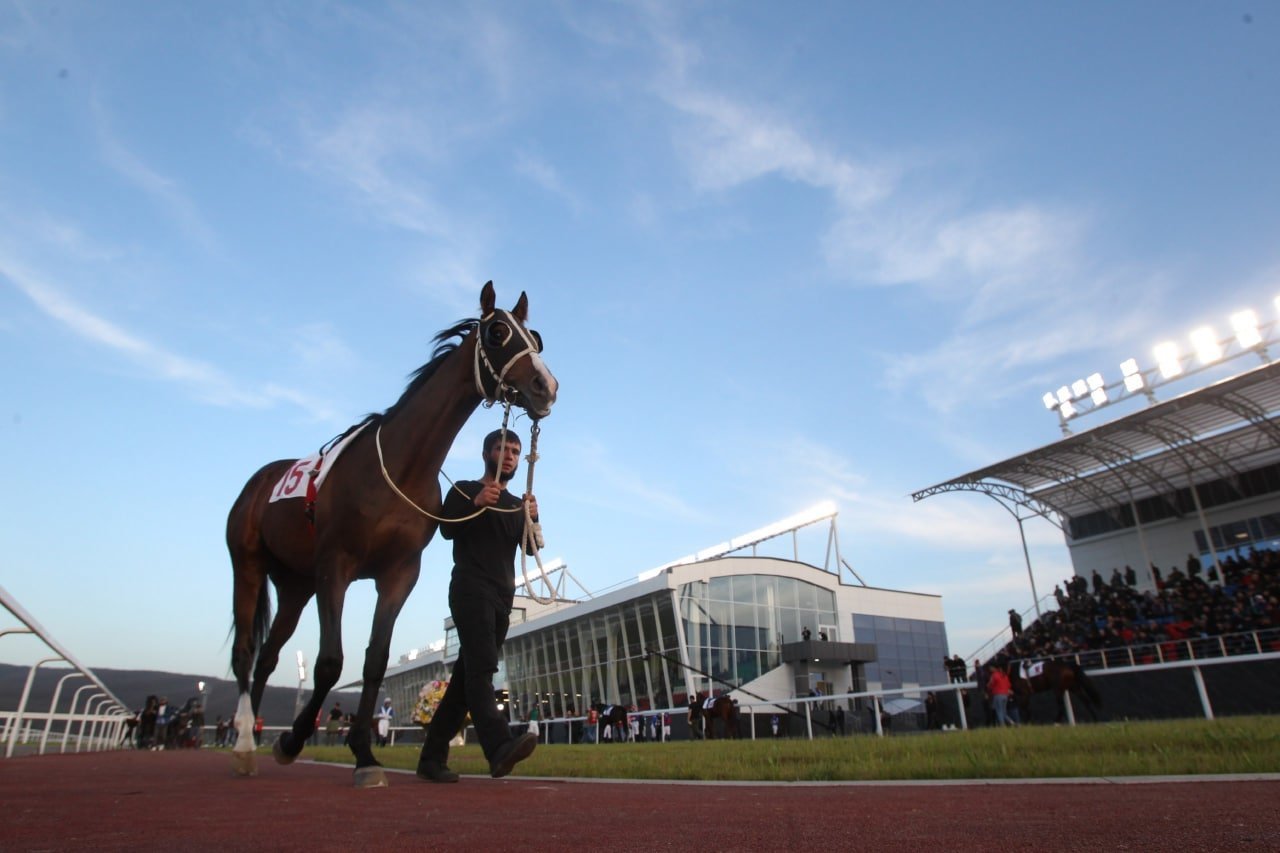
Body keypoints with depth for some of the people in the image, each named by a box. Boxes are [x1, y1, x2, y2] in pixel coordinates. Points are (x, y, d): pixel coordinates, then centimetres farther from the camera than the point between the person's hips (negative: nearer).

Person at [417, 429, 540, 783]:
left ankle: (432, 757, 13)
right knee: (481, 667, -22)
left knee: (467, 674, 6)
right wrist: (475, 504, -24)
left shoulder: (517, 503, 20)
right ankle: (500, 747, -37)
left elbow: (531, 548, 8)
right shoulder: (464, 490, 7)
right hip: (471, 590, -6)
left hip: (502, 598, 6)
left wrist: (532, 518, -11)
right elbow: (447, 529, -10)